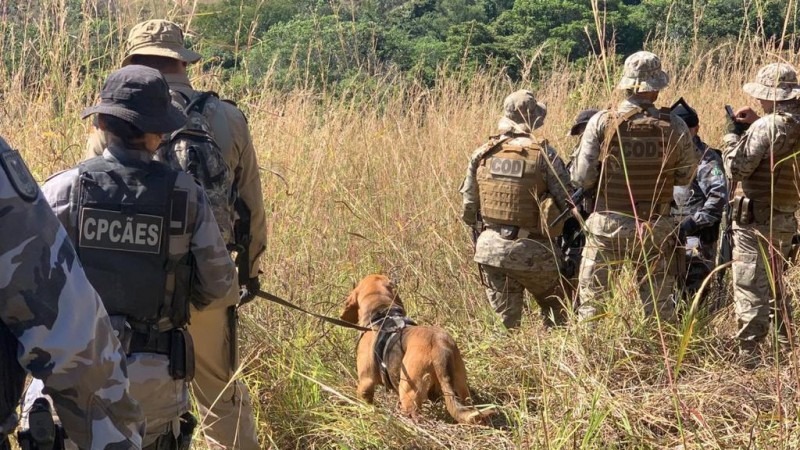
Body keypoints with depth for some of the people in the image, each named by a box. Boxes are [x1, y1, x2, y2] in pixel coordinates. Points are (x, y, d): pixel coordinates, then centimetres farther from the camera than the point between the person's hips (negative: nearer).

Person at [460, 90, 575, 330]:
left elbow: (468, 207, 7)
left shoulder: (482, 153, 2)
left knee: (505, 321, 14)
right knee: (557, 310, 17)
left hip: (490, 249, 4)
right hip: (530, 251, -4)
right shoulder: (543, 153, -10)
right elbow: (568, 201, -10)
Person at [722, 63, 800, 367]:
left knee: (750, 289, -4)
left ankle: (750, 358, -3)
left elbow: (737, 167, -17)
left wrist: (733, 133, -3)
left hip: (756, 220, -8)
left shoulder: (766, 126, -19)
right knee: (774, 285, 23)